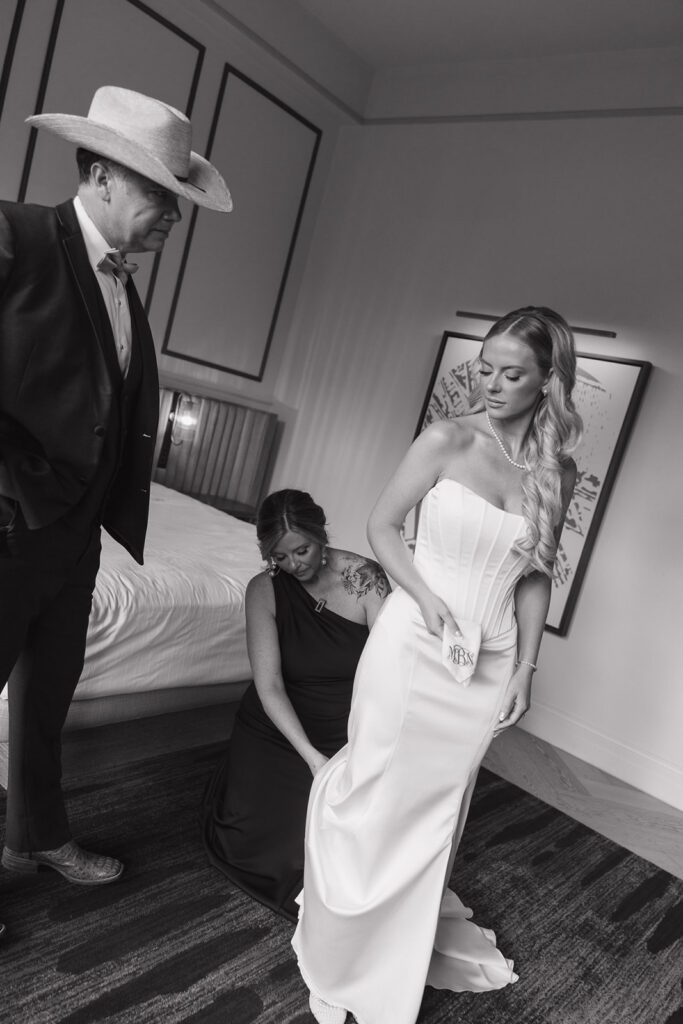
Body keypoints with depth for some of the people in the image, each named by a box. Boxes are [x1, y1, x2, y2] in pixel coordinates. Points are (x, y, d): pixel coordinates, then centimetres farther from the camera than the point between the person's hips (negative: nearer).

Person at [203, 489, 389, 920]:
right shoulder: (265, 590, -11)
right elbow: (269, 684, -17)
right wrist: (311, 756, -29)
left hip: (347, 731, -1)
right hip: (279, 727, 1)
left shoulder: (365, 577, -14)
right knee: (250, 828, -10)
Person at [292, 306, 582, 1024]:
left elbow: (534, 576, 7)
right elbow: (381, 526, -3)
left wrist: (524, 668, 6)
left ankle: (403, 952, 44)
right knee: (379, 789, 8)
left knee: (439, 802, 18)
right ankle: (340, 945, 35)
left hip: (489, 660, 3)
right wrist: (426, 597, -16)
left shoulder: (557, 470, 2)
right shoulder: (447, 441, -8)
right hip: (415, 642, -3)